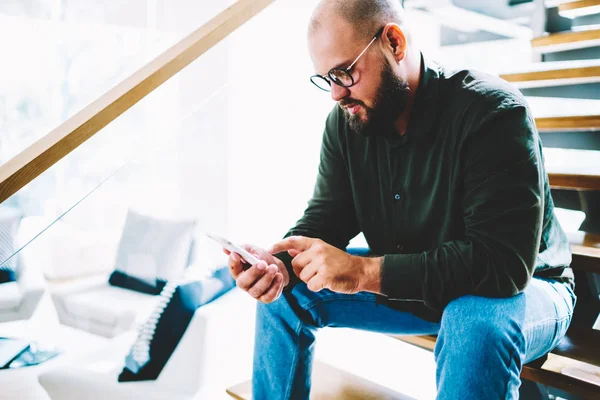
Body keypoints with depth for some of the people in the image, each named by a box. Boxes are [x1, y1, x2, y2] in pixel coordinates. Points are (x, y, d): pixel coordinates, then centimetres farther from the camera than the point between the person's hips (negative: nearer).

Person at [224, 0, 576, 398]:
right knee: (284, 289, -4)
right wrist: (280, 263, -27)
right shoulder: (345, 120, -6)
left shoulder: (492, 112, -26)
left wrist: (364, 271, -38)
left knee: (480, 322, -40)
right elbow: (325, 218, -5)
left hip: (520, 291, -5)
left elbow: (504, 262, -33)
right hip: (410, 287, 5)